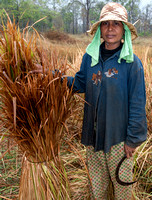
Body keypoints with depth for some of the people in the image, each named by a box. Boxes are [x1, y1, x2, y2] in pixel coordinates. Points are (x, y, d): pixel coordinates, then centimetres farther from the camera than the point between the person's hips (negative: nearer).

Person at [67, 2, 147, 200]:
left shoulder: (131, 62, -13)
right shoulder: (90, 57, -1)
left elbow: (137, 104, -11)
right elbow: (80, 83, 11)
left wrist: (133, 139, -9)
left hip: (119, 136, -4)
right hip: (93, 133, 4)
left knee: (122, 181, 17)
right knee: (95, 181, 22)